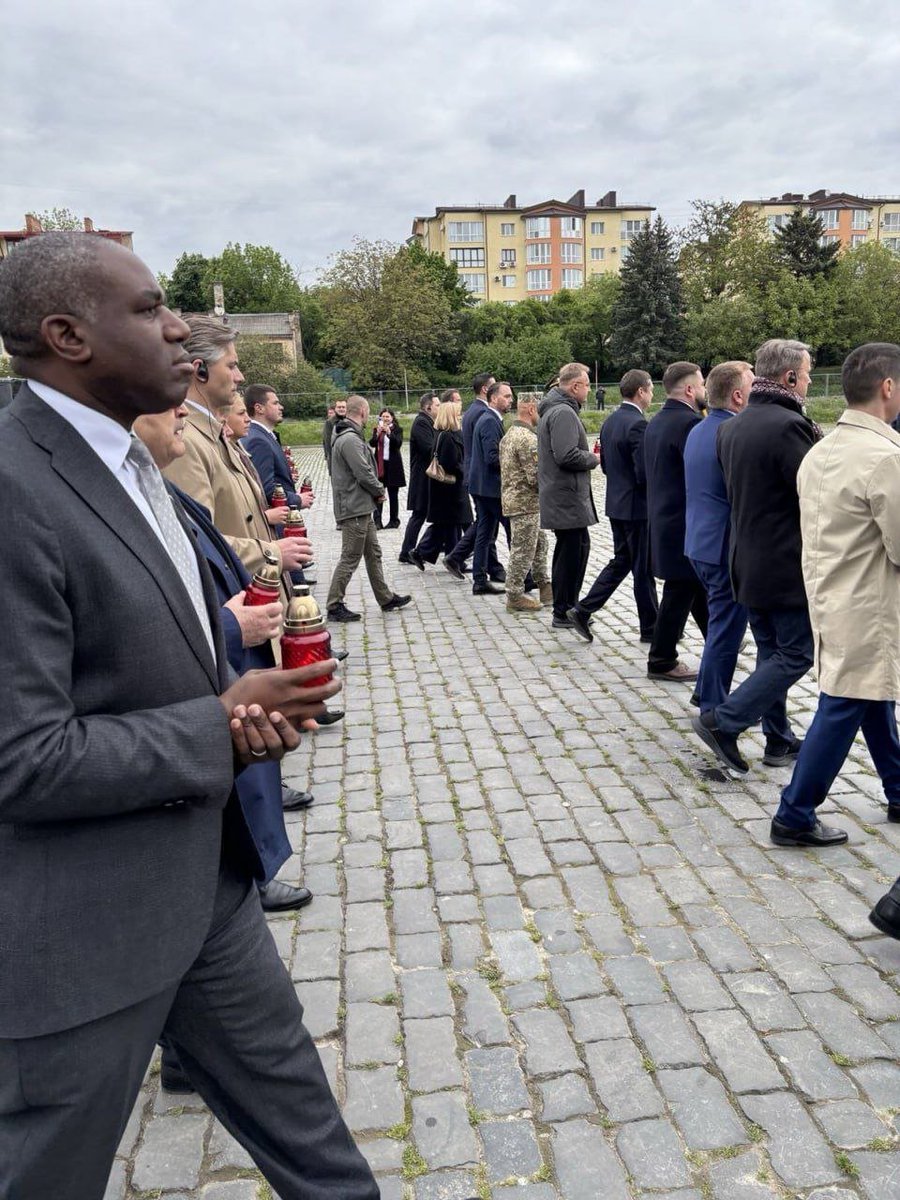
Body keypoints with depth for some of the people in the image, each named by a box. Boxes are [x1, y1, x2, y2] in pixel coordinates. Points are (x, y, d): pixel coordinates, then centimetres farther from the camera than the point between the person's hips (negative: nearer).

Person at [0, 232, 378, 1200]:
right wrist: (220, 729, -16)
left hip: (208, 879, 8)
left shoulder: (128, 460, 7)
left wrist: (248, 708, -5)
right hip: (84, 929, -8)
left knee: (294, 1107, 24)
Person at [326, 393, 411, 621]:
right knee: (350, 559, -3)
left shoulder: (348, 436, 14)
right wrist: (380, 491, -6)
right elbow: (364, 474, -22)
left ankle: (386, 599, 25)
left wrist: (376, 489, 5)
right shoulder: (350, 439, -20)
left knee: (373, 554, 16)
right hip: (354, 508, -11)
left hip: (361, 508, 11)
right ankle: (334, 606, 5)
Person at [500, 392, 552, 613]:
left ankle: (545, 587, 28)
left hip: (513, 498, 10)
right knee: (523, 550, -1)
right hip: (526, 503, -10)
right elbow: (535, 477, -25)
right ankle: (515, 597, 7)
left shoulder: (509, 434, 11)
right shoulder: (527, 438, -21)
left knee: (539, 543, 19)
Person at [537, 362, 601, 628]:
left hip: (558, 496, 11)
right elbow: (567, 456, -26)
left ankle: (563, 608, 25)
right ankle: (564, 612, 1)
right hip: (568, 497, -11)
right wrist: (594, 459, -9)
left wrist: (589, 454, 12)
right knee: (575, 550, -5)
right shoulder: (564, 413, -17)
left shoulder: (552, 409, 16)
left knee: (568, 550, 17)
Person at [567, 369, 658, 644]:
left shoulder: (609, 421, 8)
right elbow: (644, 474, -23)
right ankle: (650, 628, 17)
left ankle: (583, 610, 11)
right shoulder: (638, 424, -20)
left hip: (616, 504, 8)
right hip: (637, 507, -8)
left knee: (621, 561, 18)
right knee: (644, 569, 4)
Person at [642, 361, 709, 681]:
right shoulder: (688, 423, -19)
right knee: (680, 592, 1)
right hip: (685, 524, -10)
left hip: (662, 518, 10)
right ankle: (662, 661, 10)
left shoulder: (656, 422, 11)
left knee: (697, 586, 20)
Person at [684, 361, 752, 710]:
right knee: (726, 627, 2)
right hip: (727, 547, -9)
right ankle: (714, 708, 11)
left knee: (720, 622, 21)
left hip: (698, 542, 10)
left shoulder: (697, 431, 11)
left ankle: (707, 692, 31)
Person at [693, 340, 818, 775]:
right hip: (787, 565, -9)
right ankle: (721, 722, -1)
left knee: (771, 651, 17)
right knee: (796, 655, 3)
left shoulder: (730, 428, 8)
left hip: (748, 562, 9)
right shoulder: (789, 426, -20)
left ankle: (779, 740, 25)